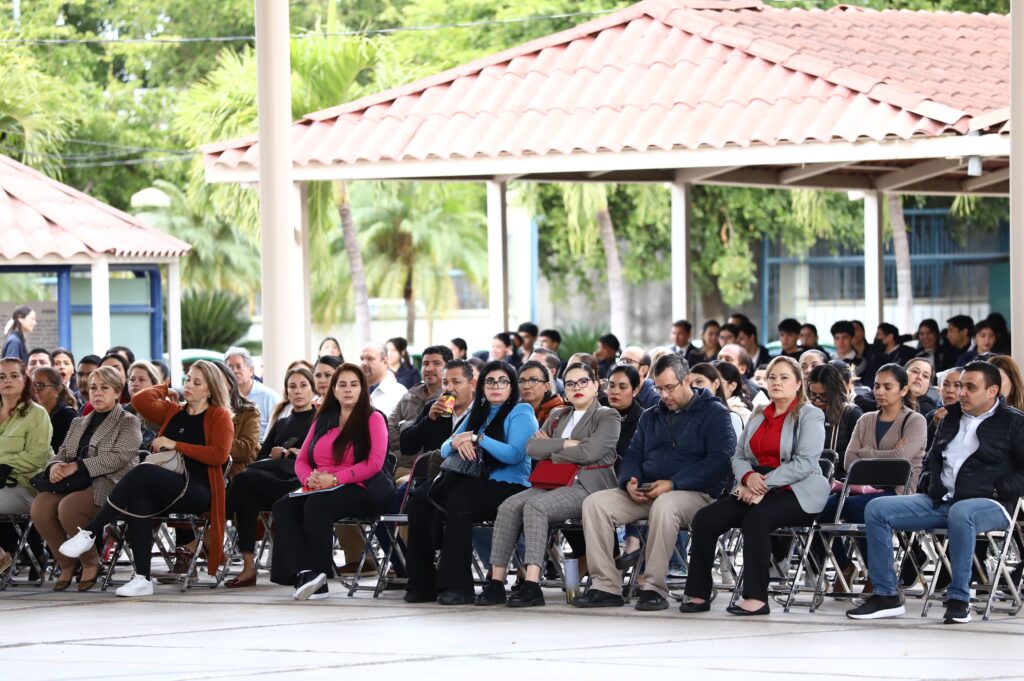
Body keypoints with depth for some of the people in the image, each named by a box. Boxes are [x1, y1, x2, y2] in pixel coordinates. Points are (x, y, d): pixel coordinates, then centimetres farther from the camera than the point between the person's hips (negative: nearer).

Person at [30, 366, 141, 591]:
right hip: (75, 485, 6)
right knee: (40, 505, -26)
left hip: (109, 485, -6)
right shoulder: (79, 423, 28)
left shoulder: (128, 423, 6)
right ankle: (66, 565, -9)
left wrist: (77, 467, -18)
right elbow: (63, 452, 21)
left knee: (68, 506, -35)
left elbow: (119, 457, -10)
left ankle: (91, 564, -12)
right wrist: (55, 466, -6)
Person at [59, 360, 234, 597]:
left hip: (198, 491, -5)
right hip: (165, 494, 5)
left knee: (143, 473, -33)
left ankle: (90, 533, -32)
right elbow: (140, 401, 10)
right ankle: (142, 579, -41)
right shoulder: (172, 411, 24)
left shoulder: (220, 417, 8)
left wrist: (176, 444, -6)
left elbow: (219, 455, -6)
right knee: (138, 499, -34)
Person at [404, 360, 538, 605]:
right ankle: (422, 584, -20)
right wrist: (457, 442, -5)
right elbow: (445, 451, 18)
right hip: (474, 482, 7)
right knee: (419, 503, -18)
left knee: (458, 502, -36)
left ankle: (457, 585, -34)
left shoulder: (520, 413, 4)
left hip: (507, 485, -7)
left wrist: (478, 439, -14)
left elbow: (515, 454, -12)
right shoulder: (476, 414, 24)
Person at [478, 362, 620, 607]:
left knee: (535, 506, -32)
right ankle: (496, 582, -24)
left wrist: (551, 449, 0)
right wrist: (567, 444, -4)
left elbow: (589, 452, -13)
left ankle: (532, 585, -39)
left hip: (587, 486, -7)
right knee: (509, 506, -20)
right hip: (555, 484, 7)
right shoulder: (557, 416, 25)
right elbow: (532, 447, 10)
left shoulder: (607, 417, 5)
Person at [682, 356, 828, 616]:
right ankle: (698, 594, -14)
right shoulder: (758, 418, 22)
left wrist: (764, 483, -19)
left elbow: (805, 463, -13)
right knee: (705, 519, -15)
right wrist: (749, 477, -9)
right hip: (756, 491, 7)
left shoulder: (810, 416, 0)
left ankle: (757, 598, -35)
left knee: (756, 519, -37)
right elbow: (739, 457, 16)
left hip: (797, 493, -7)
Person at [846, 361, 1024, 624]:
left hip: (988, 504, -7)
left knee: (960, 514, -43)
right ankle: (886, 596, -11)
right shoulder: (951, 417, 22)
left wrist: (997, 490, -15)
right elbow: (934, 458, 36)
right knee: (877, 509, -9)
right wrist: (928, 487, 17)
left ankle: (959, 599, -33)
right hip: (939, 501, 7)